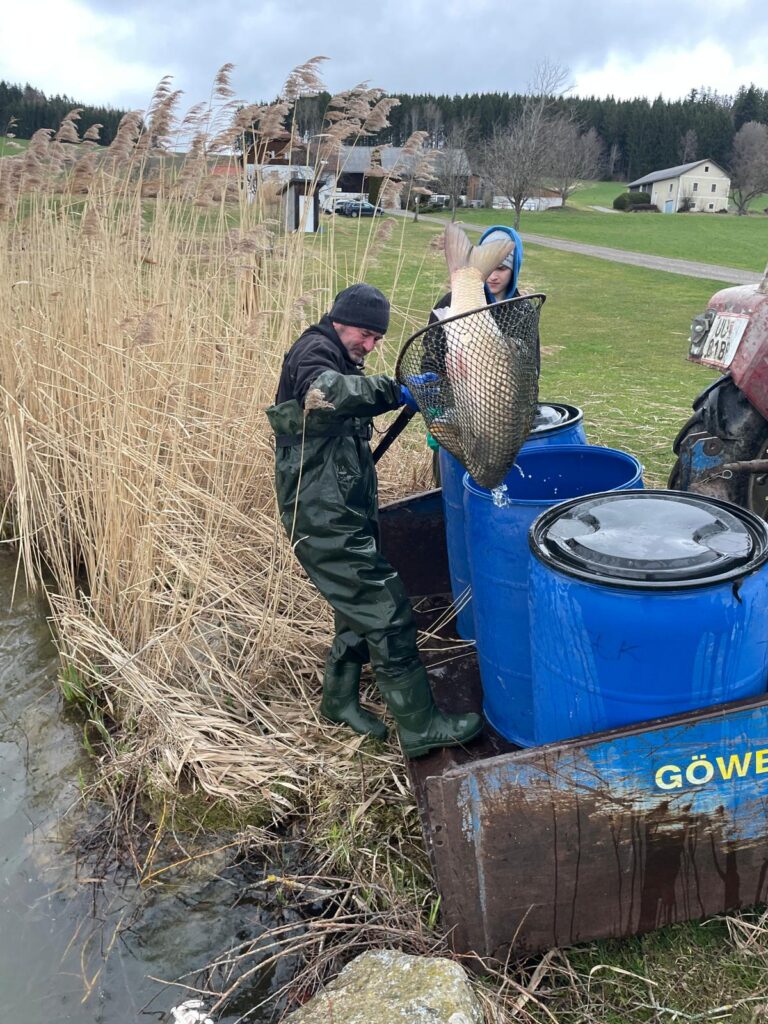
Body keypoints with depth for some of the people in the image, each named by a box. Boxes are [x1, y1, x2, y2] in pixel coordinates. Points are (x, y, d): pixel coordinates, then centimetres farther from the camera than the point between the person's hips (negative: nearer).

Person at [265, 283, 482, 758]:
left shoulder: (337, 359, 20)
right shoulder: (313, 352, -13)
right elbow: (323, 391, -37)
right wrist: (393, 389, -34)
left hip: (347, 514, 11)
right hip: (326, 520, -11)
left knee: (362, 608, 19)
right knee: (388, 614, -8)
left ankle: (340, 699, 36)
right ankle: (420, 726, 1)